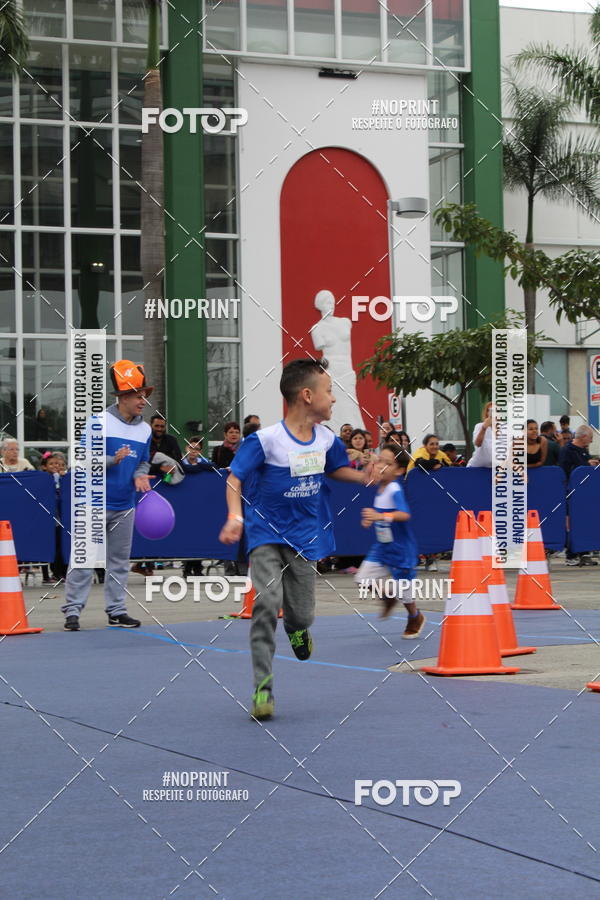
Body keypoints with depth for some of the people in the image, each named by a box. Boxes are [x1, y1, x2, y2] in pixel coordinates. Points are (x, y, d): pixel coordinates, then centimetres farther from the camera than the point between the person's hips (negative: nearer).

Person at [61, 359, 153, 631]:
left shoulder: (145, 429, 7)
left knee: (119, 561, 11)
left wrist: (140, 475, -6)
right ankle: (72, 610, 1)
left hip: (124, 507, 6)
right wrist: (113, 460, -25)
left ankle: (116, 611, 18)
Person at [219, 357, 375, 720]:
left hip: (306, 536, 5)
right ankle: (263, 686, -14)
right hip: (266, 533, -5)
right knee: (267, 600, -23)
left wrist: (362, 477, 2)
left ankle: (296, 627, 48)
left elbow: (335, 468, 20)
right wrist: (235, 517, -32)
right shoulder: (266, 439, -18)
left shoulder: (326, 439, 0)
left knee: (303, 615, 6)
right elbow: (234, 477, -17)